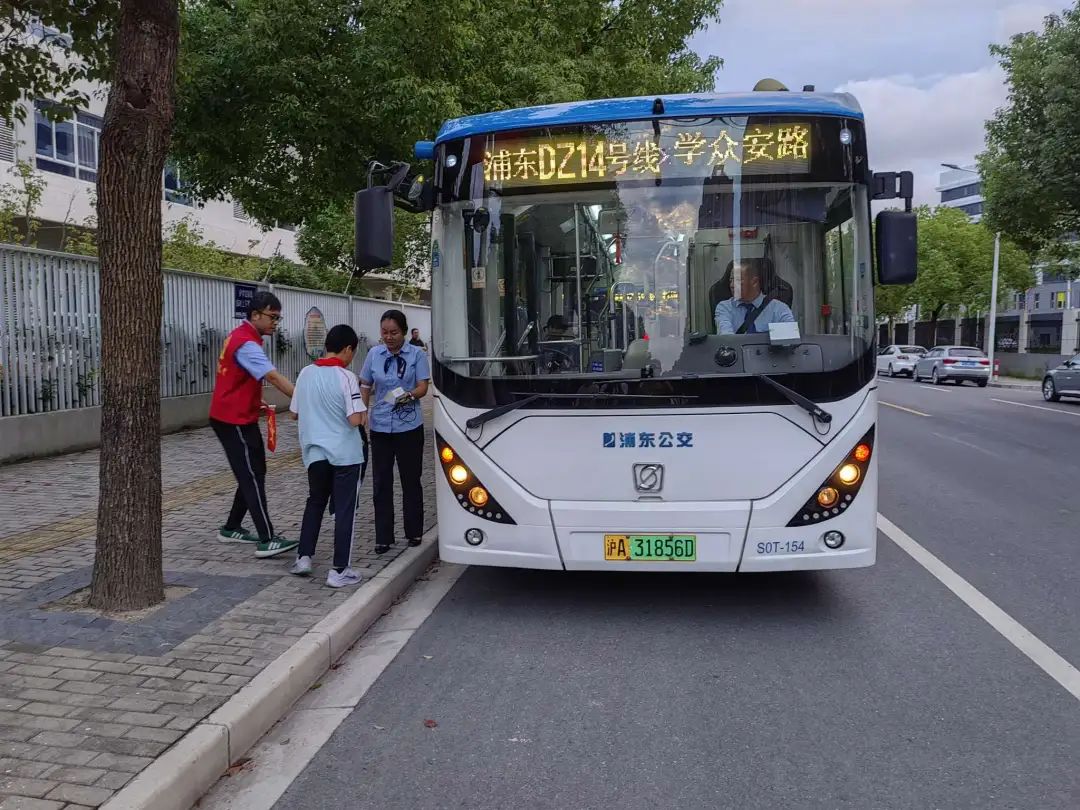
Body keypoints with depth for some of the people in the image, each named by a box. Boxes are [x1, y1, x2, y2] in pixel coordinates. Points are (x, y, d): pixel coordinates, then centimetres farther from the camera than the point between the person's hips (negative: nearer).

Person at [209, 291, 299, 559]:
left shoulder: (243, 337, 13)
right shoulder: (246, 343, -21)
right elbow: (274, 377, -32)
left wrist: (256, 401, 12)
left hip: (240, 418, 10)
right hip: (234, 421, -10)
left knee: (253, 474, 14)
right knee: (252, 478, -10)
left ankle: (231, 528, 23)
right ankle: (267, 540, -9)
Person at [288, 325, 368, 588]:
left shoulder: (306, 373, 3)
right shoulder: (346, 377, -14)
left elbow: (294, 413, 11)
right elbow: (355, 420, -19)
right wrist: (362, 409, 1)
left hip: (315, 452, 5)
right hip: (345, 453, -5)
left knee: (315, 503, 23)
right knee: (345, 509, 3)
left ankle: (303, 557, 23)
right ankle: (340, 570, 5)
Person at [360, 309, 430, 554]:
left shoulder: (416, 354, -2)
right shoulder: (374, 354, 5)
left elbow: (423, 386, -6)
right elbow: (365, 386, 12)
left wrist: (410, 395, -27)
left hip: (409, 426, -2)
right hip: (380, 426, 2)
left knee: (410, 480, 8)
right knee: (381, 482, 4)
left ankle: (414, 532, 21)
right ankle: (383, 537, 12)